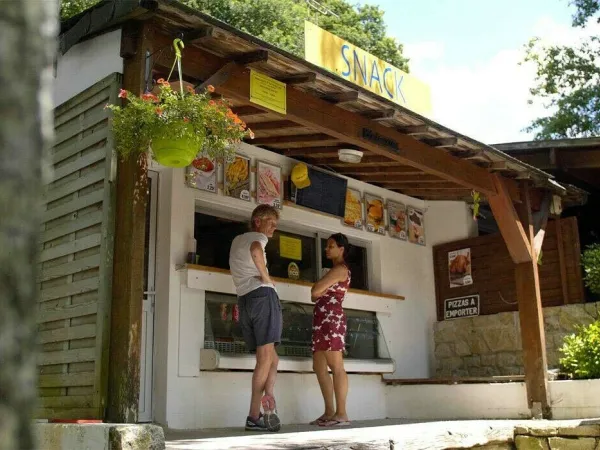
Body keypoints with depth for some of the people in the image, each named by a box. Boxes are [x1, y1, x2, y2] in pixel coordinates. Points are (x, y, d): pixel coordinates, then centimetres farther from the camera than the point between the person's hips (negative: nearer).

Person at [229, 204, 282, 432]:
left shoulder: (236, 240, 28)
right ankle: (254, 416, -13)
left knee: (271, 358, 9)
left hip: (243, 300, 8)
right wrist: (266, 277, -12)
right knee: (265, 358, -9)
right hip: (262, 295, -8)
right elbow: (255, 250, -22)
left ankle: (268, 403, -6)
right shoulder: (258, 237, 4)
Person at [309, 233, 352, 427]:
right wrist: (323, 290, 0)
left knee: (336, 366, -11)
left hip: (331, 318, -10)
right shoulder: (336, 271, 25)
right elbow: (315, 296, 19)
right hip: (323, 319, 10)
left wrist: (321, 289, 8)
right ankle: (329, 412, 9)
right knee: (319, 367, 7)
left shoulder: (340, 269, -5)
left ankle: (341, 414, -11)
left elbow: (314, 291, -12)